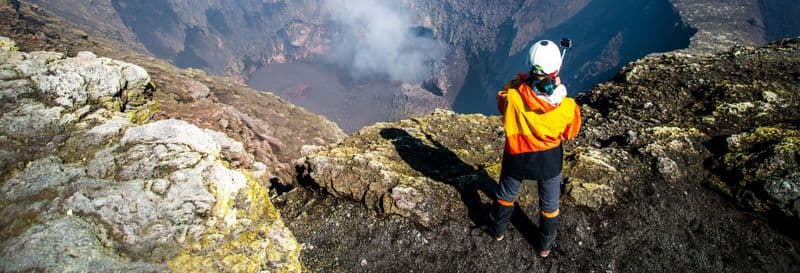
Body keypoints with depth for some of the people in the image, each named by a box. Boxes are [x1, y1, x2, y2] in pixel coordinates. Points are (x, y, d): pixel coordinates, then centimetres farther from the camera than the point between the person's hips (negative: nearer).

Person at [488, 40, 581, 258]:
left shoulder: (513, 97, -29)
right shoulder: (566, 106, -27)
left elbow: (501, 102, -3)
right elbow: (571, 133, -6)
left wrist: (518, 81, -5)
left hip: (516, 156, 1)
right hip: (549, 159, 0)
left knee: (506, 195, 29)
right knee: (550, 204, 25)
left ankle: (498, 229, 53)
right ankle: (545, 245, 46)